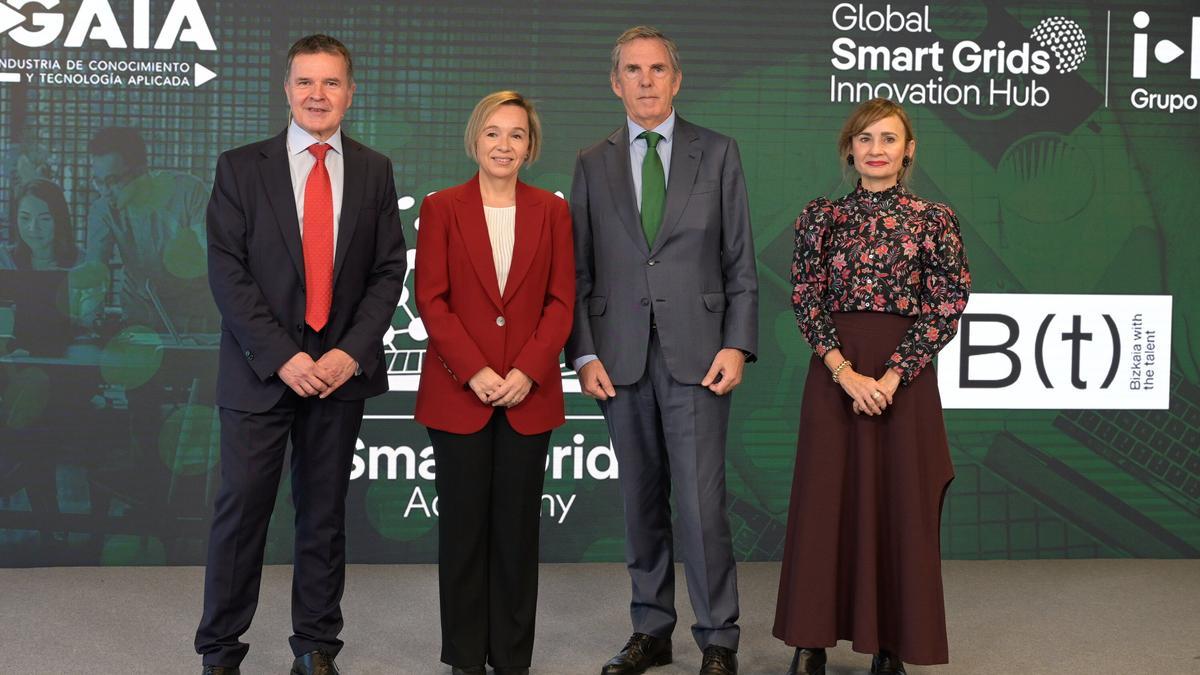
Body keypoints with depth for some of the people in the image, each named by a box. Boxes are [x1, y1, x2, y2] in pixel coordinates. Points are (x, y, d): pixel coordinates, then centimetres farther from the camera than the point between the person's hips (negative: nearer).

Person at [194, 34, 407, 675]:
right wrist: (281, 356, -13)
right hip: (260, 370, -2)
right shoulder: (240, 167, 1)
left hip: (341, 368, 2)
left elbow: (388, 270, 5)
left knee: (324, 514, 10)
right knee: (241, 509, 0)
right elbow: (226, 272, -5)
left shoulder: (374, 171, 7)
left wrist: (352, 352, -9)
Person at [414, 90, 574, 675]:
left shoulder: (551, 211, 7)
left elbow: (561, 301, 3)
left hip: (528, 393, 1)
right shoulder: (442, 208, 3)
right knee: (463, 524, 5)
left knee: (518, 527, 5)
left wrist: (526, 372, -10)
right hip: (458, 391, -1)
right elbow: (431, 299, -3)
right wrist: (474, 371, -12)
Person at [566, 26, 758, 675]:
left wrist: (737, 345, -5)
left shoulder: (718, 153, 6)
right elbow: (578, 268, 8)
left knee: (701, 500, -5)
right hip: (621, 355, 2)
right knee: (641, 499, 9)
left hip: (695, 352, -2)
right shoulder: (592, 164, 10)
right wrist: (583, 353, -1)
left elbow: (740, 259, 4)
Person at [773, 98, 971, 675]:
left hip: (906, 379, -1)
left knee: (902, 503, 4)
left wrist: (891, 376, -13)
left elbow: (946, 307, -4)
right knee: (826, 501, 5)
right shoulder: (821, 216, 5)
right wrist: (844, 371, -13)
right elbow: (806, 299, -1)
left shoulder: (934, 219, 1)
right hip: (832, 376, 1)